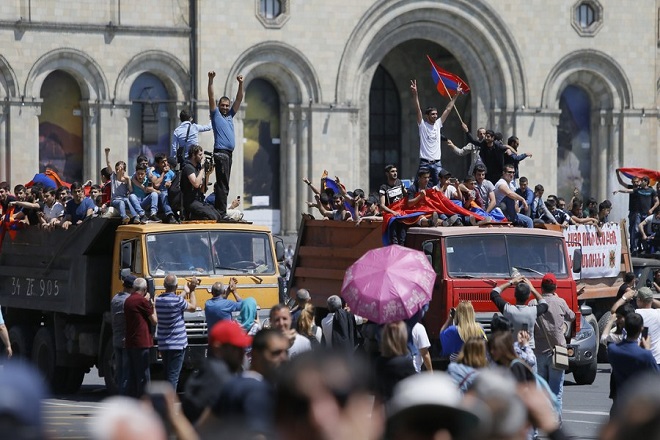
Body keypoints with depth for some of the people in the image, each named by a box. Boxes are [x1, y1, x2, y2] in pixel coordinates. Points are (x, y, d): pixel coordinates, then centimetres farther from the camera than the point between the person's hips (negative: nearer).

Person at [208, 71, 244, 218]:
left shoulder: (230, 115, 20)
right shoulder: (216, 114, 5)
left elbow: (239, 99, 18)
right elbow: (211, 97, -4)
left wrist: (241, 84, 9)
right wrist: (211, 80, -12)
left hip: (229, 153, 8)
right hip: (220, 152, -8)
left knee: (222, 184, 10)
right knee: (223, 184, -13)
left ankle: (218, 210, 12)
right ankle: (221, 212, -17)